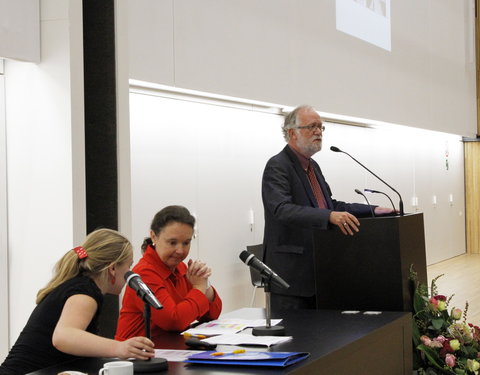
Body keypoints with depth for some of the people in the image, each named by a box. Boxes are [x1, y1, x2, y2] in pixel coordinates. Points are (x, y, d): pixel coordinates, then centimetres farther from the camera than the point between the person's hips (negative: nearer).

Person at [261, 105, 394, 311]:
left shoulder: (313, 166, 17)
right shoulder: (277, 167, -12)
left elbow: (329, 205, 24)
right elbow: (282, 209, -27)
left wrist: (372, 210, 14)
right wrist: (329, 216, -38)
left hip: (317, 269, 9)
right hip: (291, 273, -9)